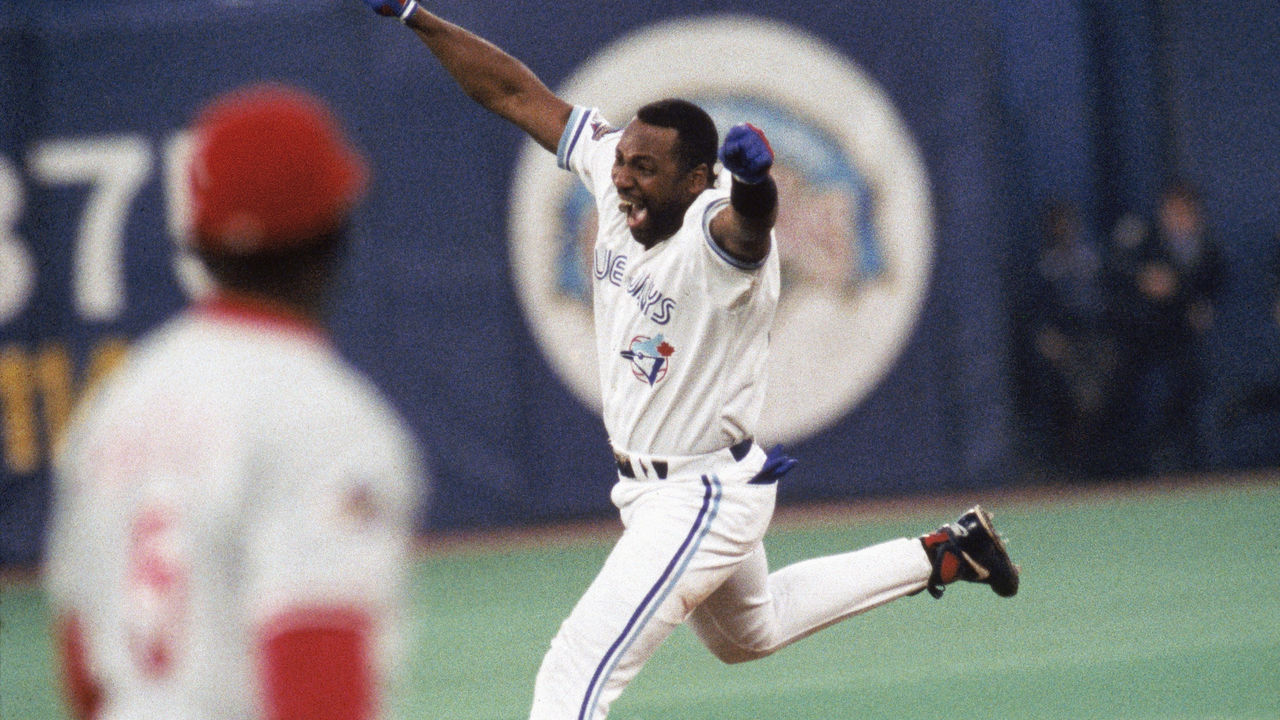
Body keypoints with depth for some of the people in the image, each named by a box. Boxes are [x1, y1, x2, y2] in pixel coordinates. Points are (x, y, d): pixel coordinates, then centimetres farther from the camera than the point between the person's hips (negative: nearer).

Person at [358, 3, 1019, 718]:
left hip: (702, 502, -9)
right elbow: (513, 91, -3)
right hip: (652, 490, 10)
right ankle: (940, 554, 42)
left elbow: (750, 218, -55)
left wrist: (755, 177, -77)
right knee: (747, 633, 33)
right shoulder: (615, 173, -9)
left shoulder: (719, 236, -30)